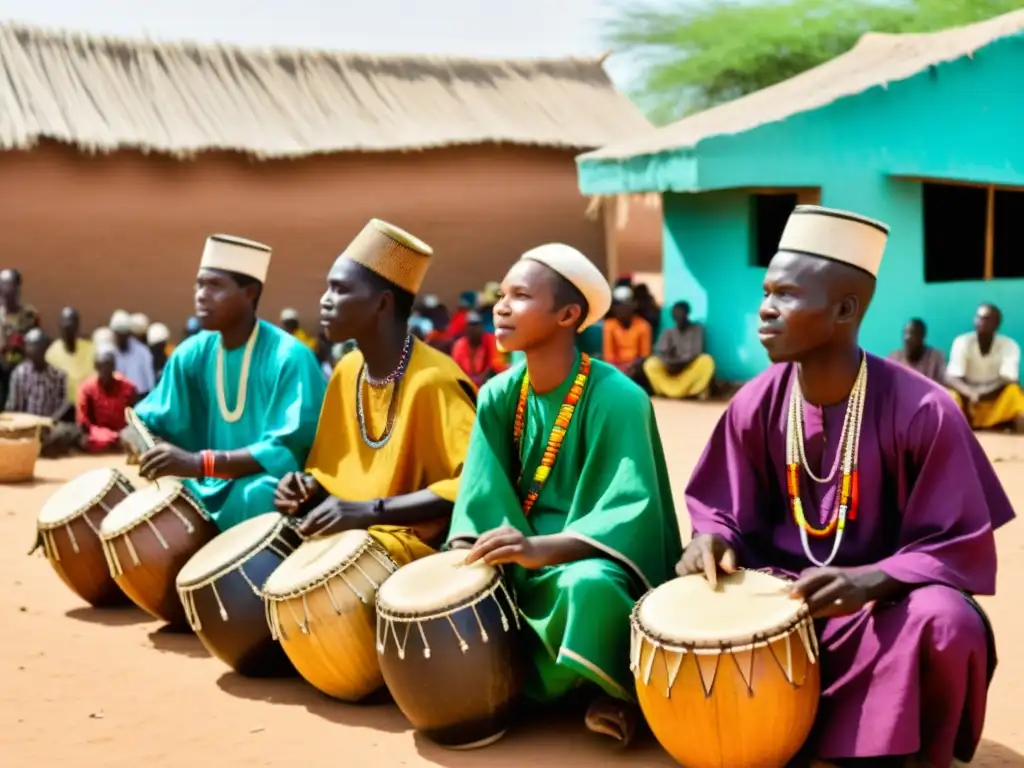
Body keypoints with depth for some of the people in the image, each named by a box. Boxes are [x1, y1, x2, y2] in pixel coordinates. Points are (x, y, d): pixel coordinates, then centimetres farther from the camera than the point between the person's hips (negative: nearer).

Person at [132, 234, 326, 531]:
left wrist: (199, 463, -33)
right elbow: (153, 420, 8)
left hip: (274, 491, -6)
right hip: (213, 486, 6)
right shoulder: (191, 353, 1)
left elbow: (288, 450, -24)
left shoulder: (289, 357, -17)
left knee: (255, 494, -35)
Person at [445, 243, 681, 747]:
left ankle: (612, 689, -6)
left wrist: (544, 548, -41)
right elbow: (479, 499, -3)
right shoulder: (498, 396, -1)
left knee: (588, 586, -38)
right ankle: (506, 674, 10)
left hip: (592, 560, -6)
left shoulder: (617, 398, -20)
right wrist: (465, 557, -23)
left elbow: (632, 511, -27)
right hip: (521, 568, 6)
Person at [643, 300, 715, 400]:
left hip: (691, 370, -2)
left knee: (706, 361, -33)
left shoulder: (697, 329, -4)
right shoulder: (668, 332, 1)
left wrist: (679, 363, -28)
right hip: (672, 369, 2)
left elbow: (696, 352, -14)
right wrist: (668, 362, -32)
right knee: (650, 364, -25)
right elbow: (659, 353, -10)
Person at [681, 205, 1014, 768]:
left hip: (886, 599, -3)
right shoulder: (755, 405, -8)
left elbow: (957, 546, -15)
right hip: (780, 591, 4)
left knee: (945, 623, -34)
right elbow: (726, 512, 5)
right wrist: (712, 537, -19)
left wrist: (869, 581, -31)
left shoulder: (922, 411, -19)